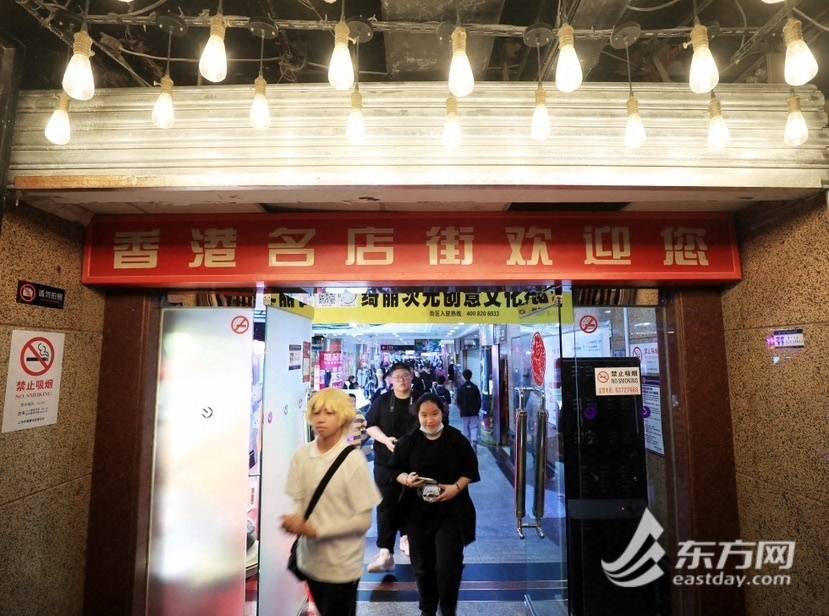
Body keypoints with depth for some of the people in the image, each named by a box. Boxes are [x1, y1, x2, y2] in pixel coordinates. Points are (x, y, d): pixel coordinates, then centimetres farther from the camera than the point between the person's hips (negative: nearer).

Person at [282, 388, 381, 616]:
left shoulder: (353, 460, -20)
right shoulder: (301, 455, -10)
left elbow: (364, 520, -16)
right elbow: (297, 501, -1)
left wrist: (317, 530, -22)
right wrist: (294, 520, -23)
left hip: (342, 565, -4)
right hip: (311, 559, 4)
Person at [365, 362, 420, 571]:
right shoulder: (382, 401, 3)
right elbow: (370, 426, 4)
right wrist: (385, 439, -13)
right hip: (386, 461, 0)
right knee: (386, 505, -3)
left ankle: (406, 536, 38)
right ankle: (385, 553, 0)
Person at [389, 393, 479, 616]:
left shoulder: (456, 439, -4)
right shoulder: (408, 441, -2)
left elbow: (470, 470, 1)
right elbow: (395, 470, 4)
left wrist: (456, 487, -15)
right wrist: (406, 479, -17)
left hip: (451, 511, -1)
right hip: (418, 510, 2)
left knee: (448, 566, -3)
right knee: (423, 565, 12)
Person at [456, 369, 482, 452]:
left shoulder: (460, 388, -8)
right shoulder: (475, 387, -4)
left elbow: (458, 401, -5)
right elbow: (479, 400, 0)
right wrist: (478, 409, 13)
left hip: (464, 412, 0)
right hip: (474, 412, 1)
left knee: (466, 429, 12)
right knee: (474, 427, 3)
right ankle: (474, 441, -19)